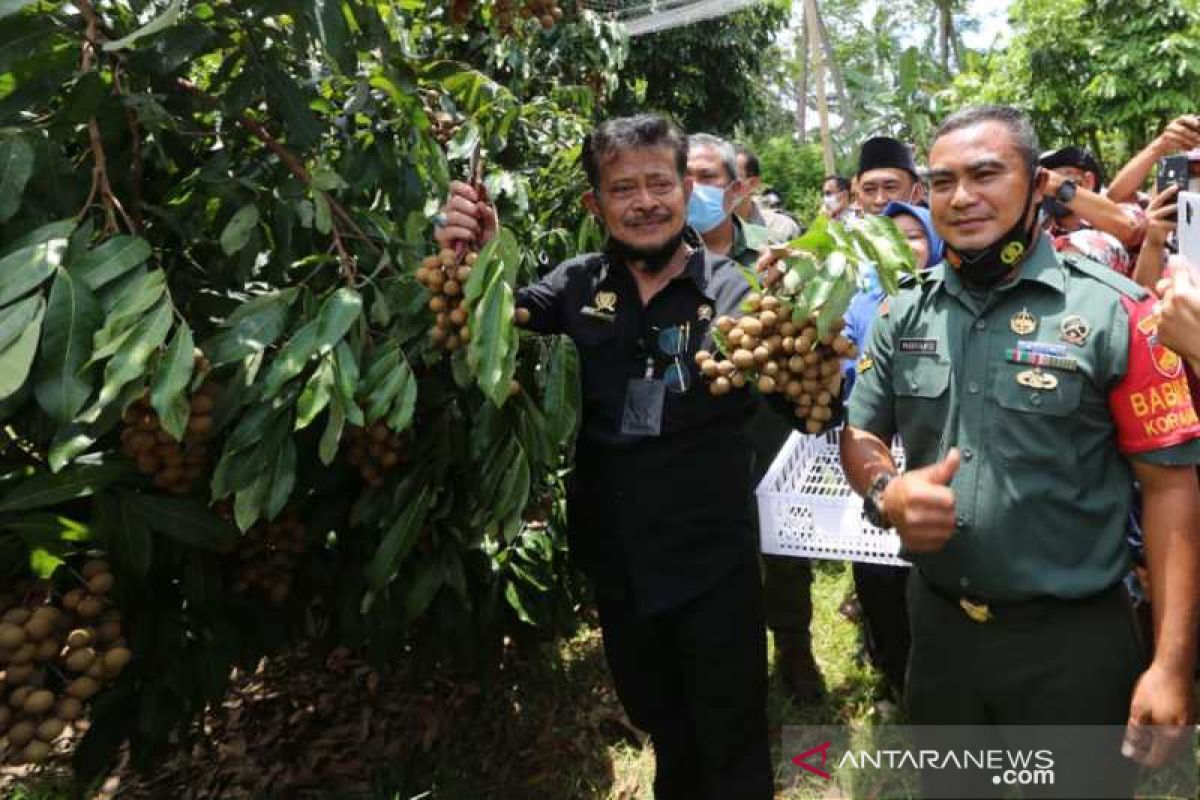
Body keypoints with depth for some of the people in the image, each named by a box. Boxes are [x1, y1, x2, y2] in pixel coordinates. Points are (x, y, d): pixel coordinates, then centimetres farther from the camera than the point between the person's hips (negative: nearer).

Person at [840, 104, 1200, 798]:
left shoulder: (1114, 312, -12)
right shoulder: (903, 315, 1)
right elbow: (859, 434, 8)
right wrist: (887, 491, -16)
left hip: (1074, 640, -4)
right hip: (938, 626, 4)